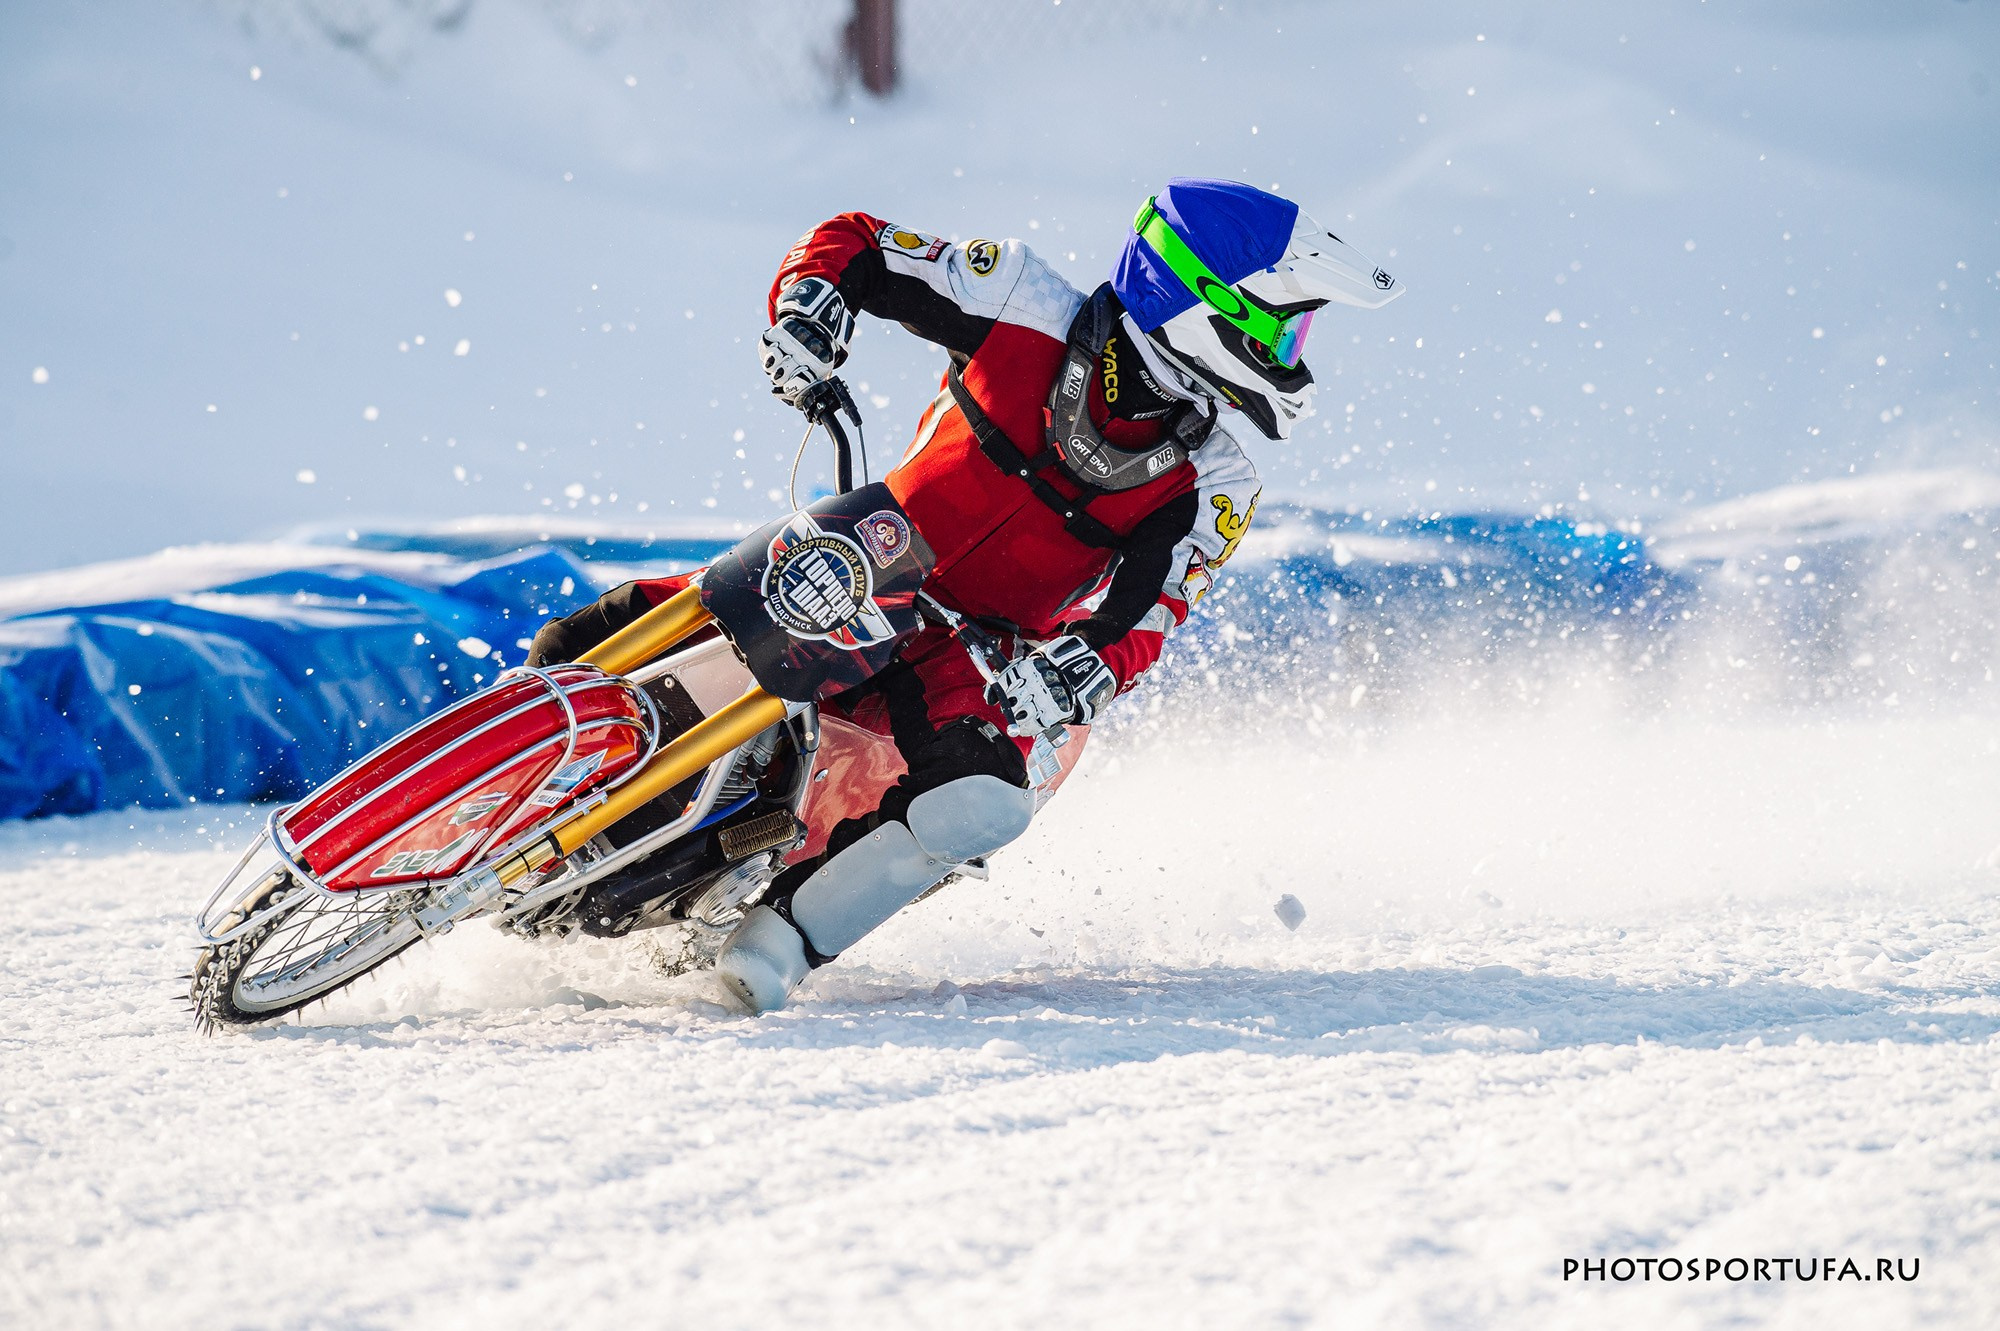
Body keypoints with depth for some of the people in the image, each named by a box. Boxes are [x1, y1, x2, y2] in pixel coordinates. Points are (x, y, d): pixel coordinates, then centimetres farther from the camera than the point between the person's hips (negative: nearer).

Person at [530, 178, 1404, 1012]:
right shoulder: (1030, 308, -13)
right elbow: (852, 245, -4)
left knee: (980, 808, -31)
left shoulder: (1211, 493, -10)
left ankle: (783, 934, -15)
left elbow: (1136, 629, -17)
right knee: (605, 644, -13)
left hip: (980, 657, 0)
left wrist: (1078, 672, -39)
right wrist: (809, 306, -25)